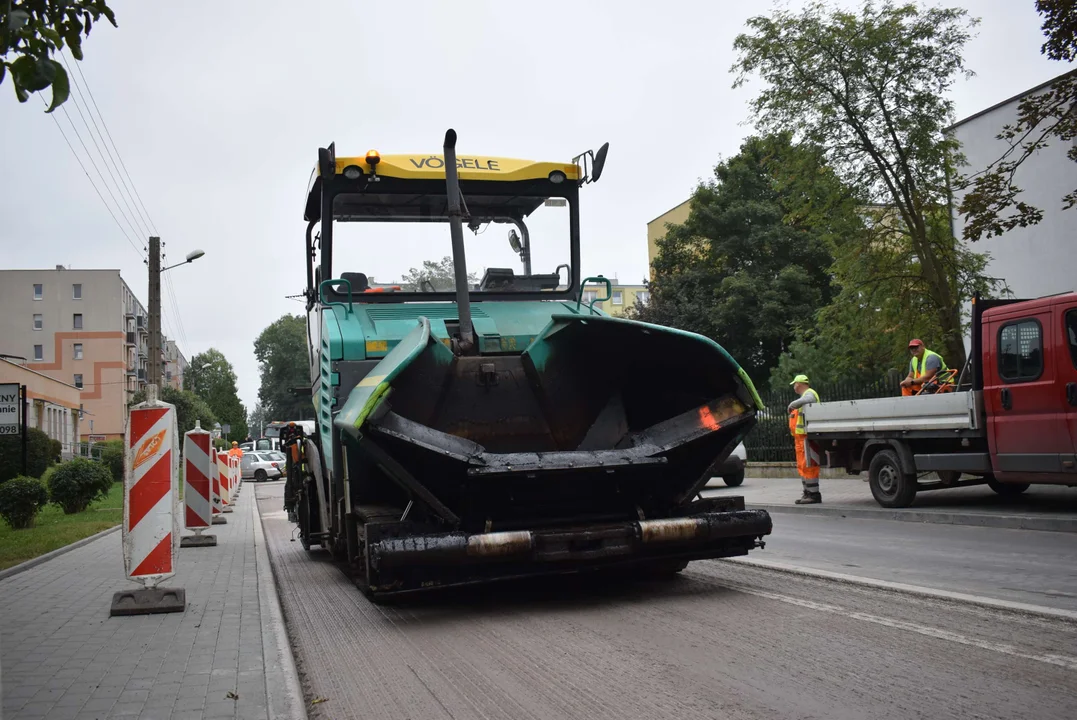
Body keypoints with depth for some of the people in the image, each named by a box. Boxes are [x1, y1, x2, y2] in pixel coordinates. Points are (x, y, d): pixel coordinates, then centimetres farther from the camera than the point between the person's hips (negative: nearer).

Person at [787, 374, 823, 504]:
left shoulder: (809, 393, -10)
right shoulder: (805, 395, 25)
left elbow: (802, 401, -33)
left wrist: (791, 406, -20)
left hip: (807, 435, -11)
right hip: (800, 436, 11)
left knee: (808, 466, -10)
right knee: (802, 466, 14)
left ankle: (814, 494, -9)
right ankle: (808, 493, 19)